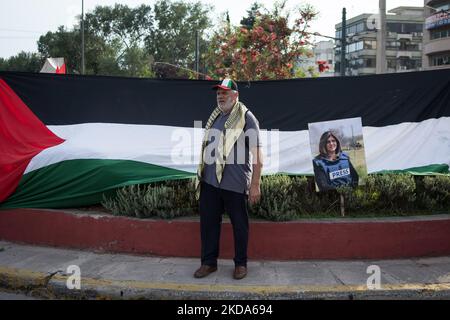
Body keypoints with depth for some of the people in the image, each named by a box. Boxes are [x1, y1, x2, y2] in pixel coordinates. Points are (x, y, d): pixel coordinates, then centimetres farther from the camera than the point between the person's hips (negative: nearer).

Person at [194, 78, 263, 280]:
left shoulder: (246, 118, -6)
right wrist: (201, 174, 19)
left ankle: (241, 263, 21)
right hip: (210, 181, 6)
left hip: (235, 183, -6)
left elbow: (257, 154, -10)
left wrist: (255, 184, -14)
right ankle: (209, 262, 24)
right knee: (208, 221, 10)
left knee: (239, 224, 7)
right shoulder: (214, 118, 14)